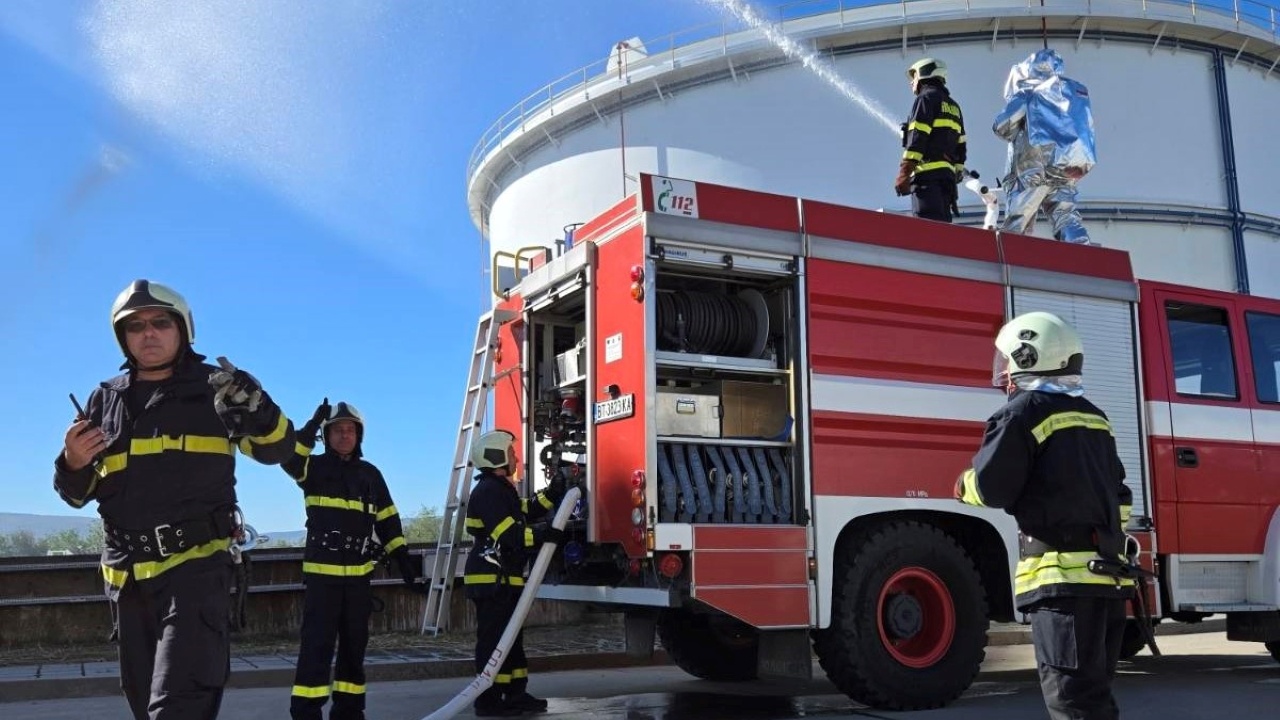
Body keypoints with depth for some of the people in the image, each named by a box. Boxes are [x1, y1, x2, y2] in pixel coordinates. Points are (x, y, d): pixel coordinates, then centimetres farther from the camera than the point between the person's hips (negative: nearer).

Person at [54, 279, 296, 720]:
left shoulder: (212, 387, 2)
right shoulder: (107, 399, 12)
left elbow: (276, 449, -4)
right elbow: (78, 494, 14)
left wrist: (256, 411, -26)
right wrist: (74, 464, -10)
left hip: (197, 564, -5)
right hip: (127, 572, 5)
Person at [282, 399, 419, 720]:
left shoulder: (370, 474, 12)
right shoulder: (315, 467, 3)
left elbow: (387, 520, 13)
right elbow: (289, 458, -20)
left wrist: (402, 558, 7)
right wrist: (313, 425, -29)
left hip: (358, 573, 4)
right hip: (321, 571, -4)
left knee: (354, 645, 10)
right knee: (317, 644, -9)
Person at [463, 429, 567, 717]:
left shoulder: (502, 489, 19)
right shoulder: (489, 491, -16)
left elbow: (525, 512, 21)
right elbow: (509, 534, -23)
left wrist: (553, 493, 14)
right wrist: (546, 534, -19)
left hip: (505, 579, 11)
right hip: (492, 580, -11)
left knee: (512, 639, 14)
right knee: (493, 640, -7)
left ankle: (516, 694, 20)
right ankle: (489, 701, -3)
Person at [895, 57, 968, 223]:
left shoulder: (926, 98, 1)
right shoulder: (953, 105, 26)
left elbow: (917, 138, -11)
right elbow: (961, 146, 22)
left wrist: (904, 173, -15)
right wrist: (957, 174, 24)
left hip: (928, 173, -8)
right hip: (948, 174, 8)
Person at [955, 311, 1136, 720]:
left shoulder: (1025, 410, -7)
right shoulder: (1094, 416, 18)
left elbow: (992, 488, -11)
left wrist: (965, 485, 10)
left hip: (1065, 575, -9)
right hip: (1108, 572, 9)